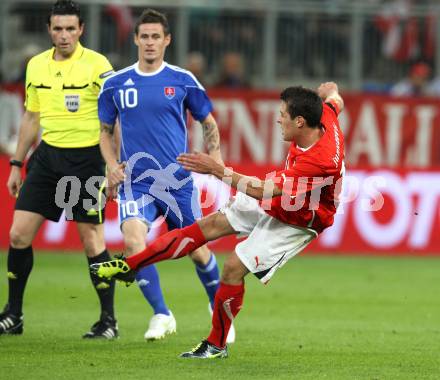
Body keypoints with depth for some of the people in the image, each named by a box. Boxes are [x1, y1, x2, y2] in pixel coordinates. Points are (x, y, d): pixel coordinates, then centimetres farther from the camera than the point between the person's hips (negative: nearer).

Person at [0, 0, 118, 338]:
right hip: (47, 155, 5)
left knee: (92, 239, -4)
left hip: (86, 157, -5)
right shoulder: (36, 66, 9)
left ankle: (109, 320, 6)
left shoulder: (96, 65, -8)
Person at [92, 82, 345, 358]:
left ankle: (217, 345, 7)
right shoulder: (325, 118, -17)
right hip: (274, 200, 9)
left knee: (235, 267, -14)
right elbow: (334, 98, 10)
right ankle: (128, 265, 4)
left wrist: (217, 169, -33)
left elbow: (263, 190, -37)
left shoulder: (320, 161, -40)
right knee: (210, 224, 1)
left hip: (294, 222, -9)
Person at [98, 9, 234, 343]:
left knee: (198, 251, 6)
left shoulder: (183, 80, 0)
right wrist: (112, 165, 0)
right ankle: (162, 315, -9)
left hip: (178, 181, 0)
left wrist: (214, 155, -5)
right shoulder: (116, 84, 4)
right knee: (133, 241, -23)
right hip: (136, 181, 0)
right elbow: (105, 130, 16)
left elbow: (209, 122, 11)